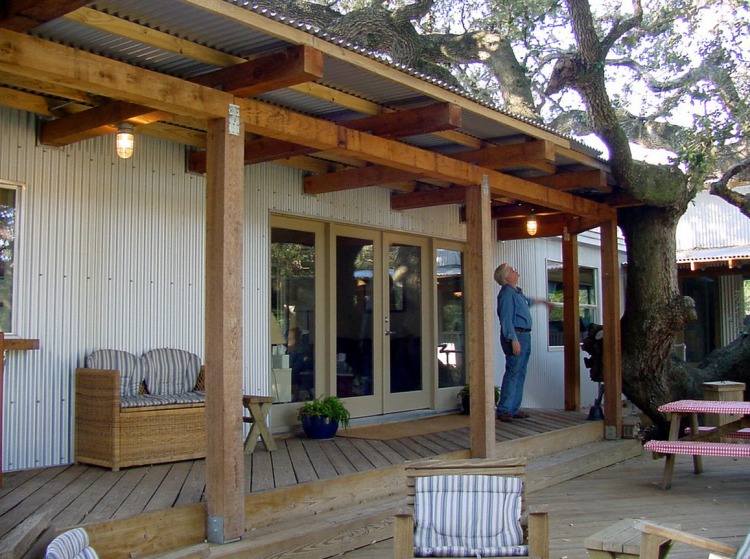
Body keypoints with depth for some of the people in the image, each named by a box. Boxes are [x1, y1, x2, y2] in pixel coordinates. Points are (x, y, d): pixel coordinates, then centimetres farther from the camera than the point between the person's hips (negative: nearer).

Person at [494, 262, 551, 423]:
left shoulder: (516, 292, 17)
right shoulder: (507, 293, -13)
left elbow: (527, 300, 41)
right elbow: (506, 318, -21)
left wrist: (541, 301, 57)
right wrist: (514, 340, -26)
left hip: (524, 337, 10)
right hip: (515, 336, -10)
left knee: (520, 375, 12)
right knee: (512, 373, -11)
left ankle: (514, 409, 17)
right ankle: (504, 410, -9)